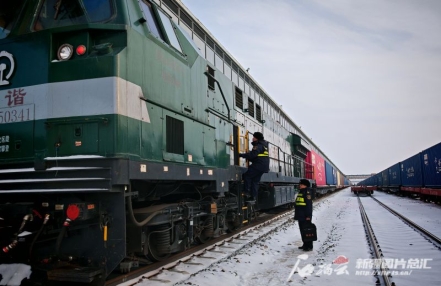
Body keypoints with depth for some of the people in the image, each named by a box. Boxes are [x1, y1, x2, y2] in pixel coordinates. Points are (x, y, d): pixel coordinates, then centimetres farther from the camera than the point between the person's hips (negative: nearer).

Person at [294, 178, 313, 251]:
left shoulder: (307, 192, -14)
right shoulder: (300, 192, 16)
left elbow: (309, 205, -19)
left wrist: (308, 215, -21)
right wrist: (296, 215, 22)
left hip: (305, 216, -10)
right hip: (300, 216, 10)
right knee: (302, 230, 15)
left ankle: (309, 246, 1)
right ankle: (305, 244, 24)